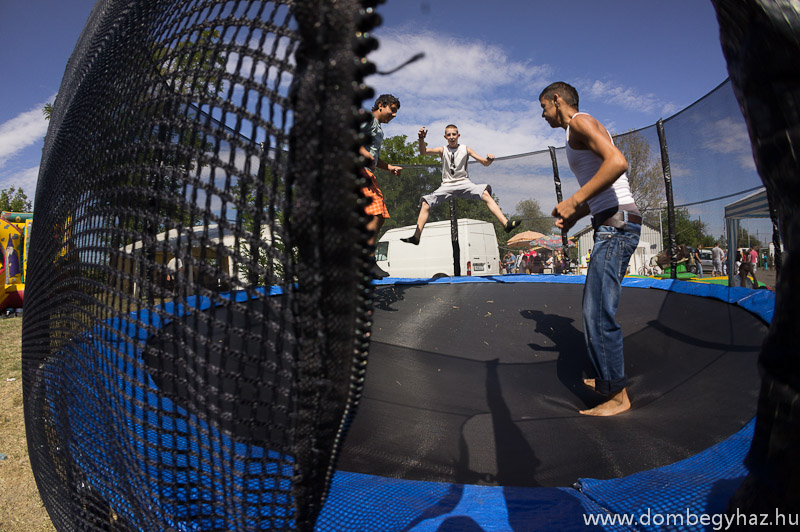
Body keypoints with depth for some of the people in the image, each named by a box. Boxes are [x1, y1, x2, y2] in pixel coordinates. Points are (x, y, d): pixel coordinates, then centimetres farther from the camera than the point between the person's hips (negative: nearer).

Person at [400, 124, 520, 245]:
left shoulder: (466, 149, 4)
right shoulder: (442, 150, 5)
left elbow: (485, 163, 2)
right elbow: (423, 152, -11)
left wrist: (489, 160, -23)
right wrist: (421, 138, -30)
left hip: (464, 183, -1)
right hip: (447, 185, 1)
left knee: (485, 193, -26)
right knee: (425, 203, -14)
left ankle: (506, 223, -33)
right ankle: (416, 237, -13)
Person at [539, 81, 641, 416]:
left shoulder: (580, 122, -5)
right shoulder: (579, 134, 25)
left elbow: (617, 162, -22)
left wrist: (573, 201, -20)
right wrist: (575, 215, 16)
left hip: (617, 225, -11)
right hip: (612, 225, 11)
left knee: (598, 314, -9)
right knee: (596, 310, 16)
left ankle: (617, 395, 2)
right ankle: (608, 380, 27)